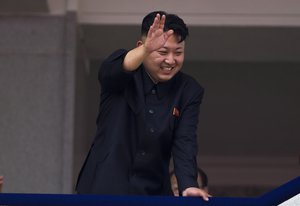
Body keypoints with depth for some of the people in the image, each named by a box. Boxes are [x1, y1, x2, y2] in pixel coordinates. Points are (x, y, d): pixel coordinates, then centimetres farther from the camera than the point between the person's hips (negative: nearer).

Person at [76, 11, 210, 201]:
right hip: (106, 186, -3)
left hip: (152, 192, 3)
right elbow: (110, 71, -29)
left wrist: (188, 185, -26)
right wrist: (145, 50, -49)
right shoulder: (122, 77, -4)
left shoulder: (189, 91, 2)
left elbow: (185, 142, -7)